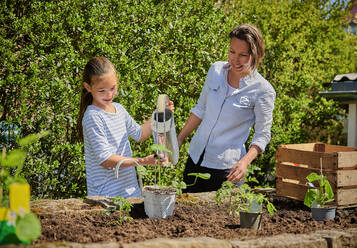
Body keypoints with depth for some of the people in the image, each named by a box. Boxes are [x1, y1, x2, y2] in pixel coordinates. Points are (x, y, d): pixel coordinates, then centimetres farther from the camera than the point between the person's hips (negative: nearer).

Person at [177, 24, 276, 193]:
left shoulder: (263, 91, -14)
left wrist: (245, 162, -25)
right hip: (196, 157, 5)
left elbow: (262, 135, -8)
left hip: (226, 168, -5)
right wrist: (178, 140, 12)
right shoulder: (216, 70, 0)